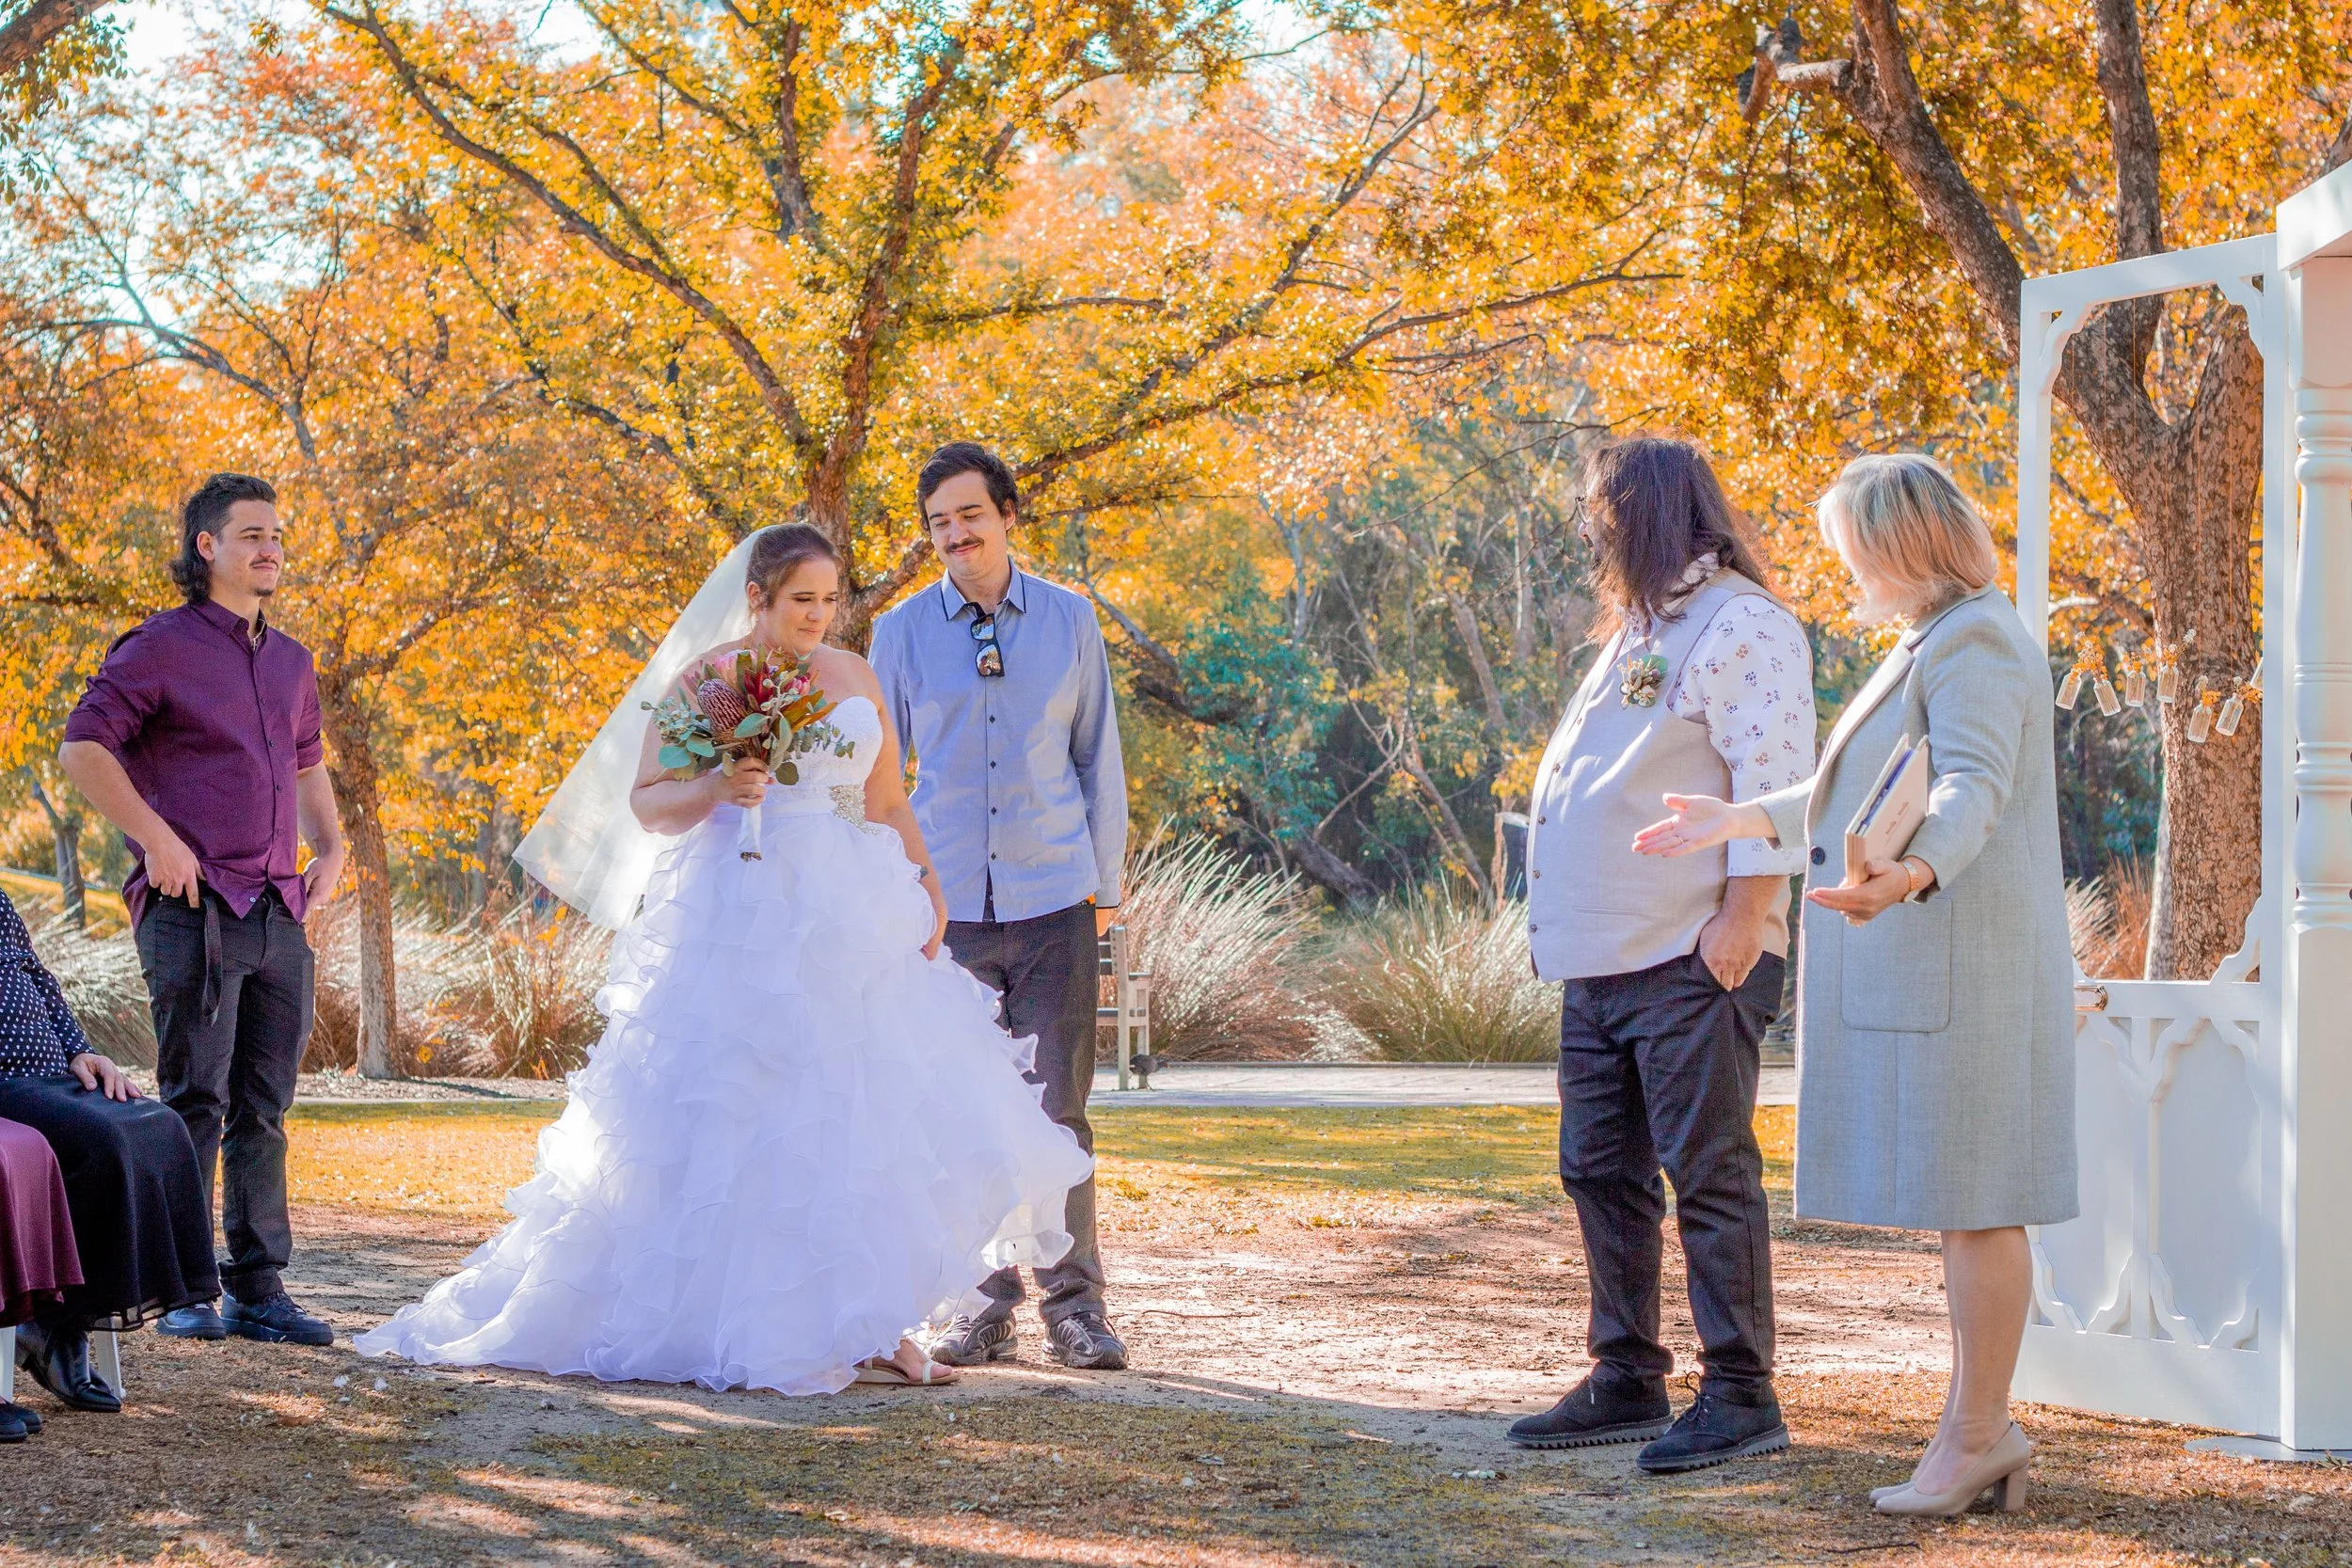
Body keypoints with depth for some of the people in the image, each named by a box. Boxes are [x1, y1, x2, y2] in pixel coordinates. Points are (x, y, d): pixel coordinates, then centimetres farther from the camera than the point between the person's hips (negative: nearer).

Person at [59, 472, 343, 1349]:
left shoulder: (290, 661, 19)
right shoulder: (162, 648, -2)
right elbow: (83, 749, -7)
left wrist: (331, 846, 17)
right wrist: (156, 838, -14)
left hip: (279, 914, 6)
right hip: (195, 911, -6)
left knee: (263, 1109, 7)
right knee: (195, 1103, -7)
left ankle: (260, 1289, 11)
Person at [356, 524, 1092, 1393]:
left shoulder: (856, 678, 15)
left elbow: (889, 803, 18)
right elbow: (646, 804, 0)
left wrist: (926, 887, 3)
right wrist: (717, 788, -19)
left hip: (855, 923, 5)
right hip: (745, 926, -5)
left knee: (872, 1116, -3)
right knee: (749, 1121, -8)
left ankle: (865, 1329, 3)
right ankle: (748, 1328, -1)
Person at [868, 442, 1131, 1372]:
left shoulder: (1069, 621, 6)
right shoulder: (901, 633, 5)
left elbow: (1099, 757, 11)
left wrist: (1104, 883, 9)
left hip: (1054, 904, -1)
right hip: (945, 906, 1)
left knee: (1059, 1110, -2)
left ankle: (1074, 1304, 5)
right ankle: (983, 1305, 11)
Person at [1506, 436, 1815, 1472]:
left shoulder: (1741, 626, -9)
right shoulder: (1639, 633, 21)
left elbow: (1774, 783, -17)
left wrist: (1741, 919, -22)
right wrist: (1560, 925, 19)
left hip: (1692, 962, -10)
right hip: (1602, 960, 10)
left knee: (1709, 1174, -7)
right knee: (1602, 1172, 11)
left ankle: (1741, 1395, -4)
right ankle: (1627, 1381, 19)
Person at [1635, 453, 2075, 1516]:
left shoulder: (1975, 644, -13)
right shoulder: (1936, 645, 20)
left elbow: (1969, 793, -28)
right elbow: (1875, 793, 30)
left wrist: (1907, 878, -47)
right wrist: (1740, 821, 35)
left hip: (1956, 966, -11)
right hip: (1916, 972, 11)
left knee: (1971, 1201, -5)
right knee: (1955, 1199, 11)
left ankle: (1974, 1436, 0)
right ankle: (1982, 1429, 15)